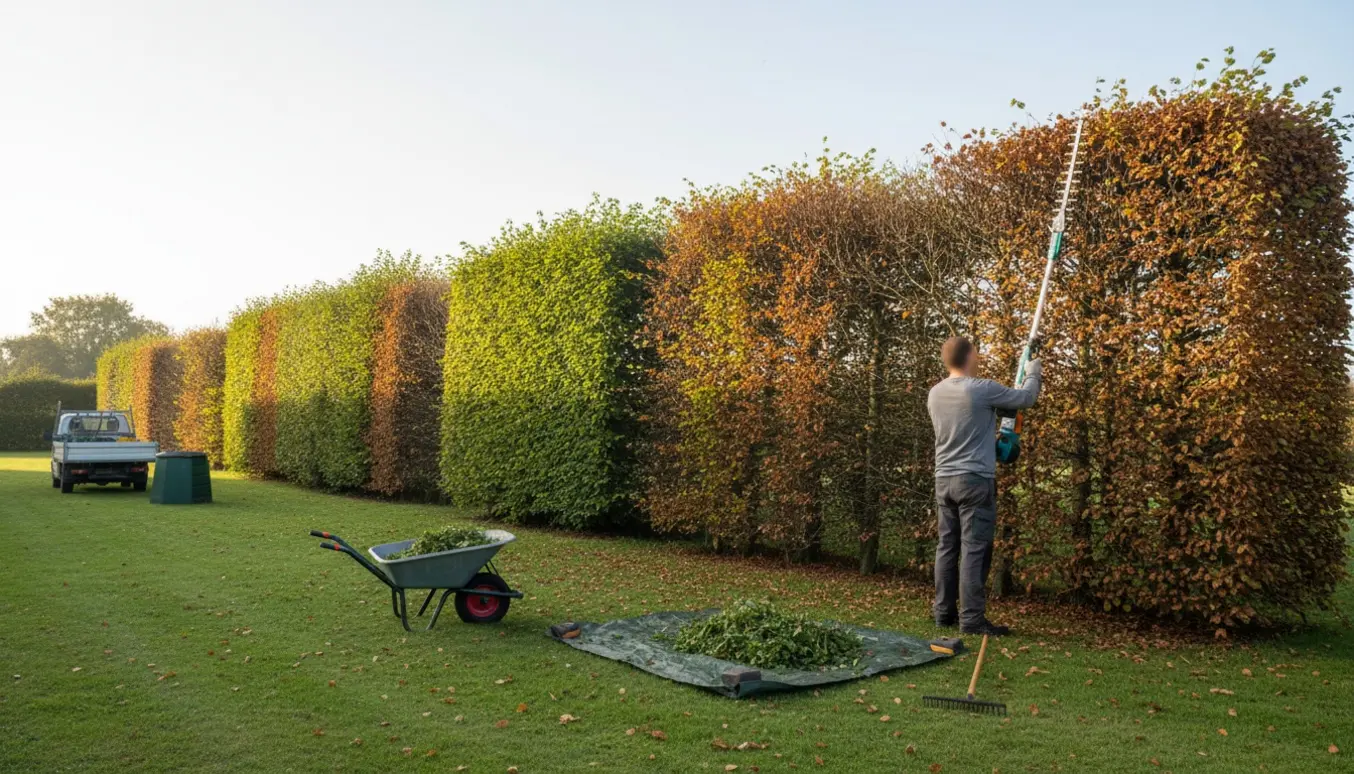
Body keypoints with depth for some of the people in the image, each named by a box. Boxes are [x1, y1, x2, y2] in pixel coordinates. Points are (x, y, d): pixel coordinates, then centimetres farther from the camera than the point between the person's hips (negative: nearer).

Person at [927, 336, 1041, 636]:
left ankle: (944, 612, 17)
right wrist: (1033, 374, 20)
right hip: (975, 480, -7)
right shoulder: (982, 389, -12)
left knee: (947, 547, 11)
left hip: (944, 480, 7)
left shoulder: (935, 394, 8)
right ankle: (972, 619, -3)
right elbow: (1025, 399, 2)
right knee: (975, 550, -4)